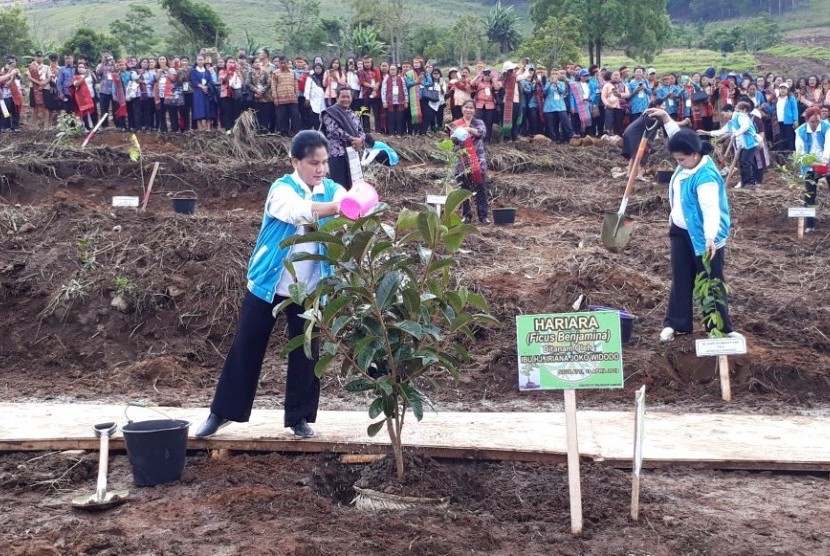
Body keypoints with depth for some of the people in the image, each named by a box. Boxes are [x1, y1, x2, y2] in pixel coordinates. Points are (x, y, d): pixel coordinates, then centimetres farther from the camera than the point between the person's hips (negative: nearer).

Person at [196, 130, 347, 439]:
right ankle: (222, 412, 19)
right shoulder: (282, 189, -13)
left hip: (309, 291, 3)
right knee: (245, 349, 6)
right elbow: (299, 212, -35)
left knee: (305, 353, 7)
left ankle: (299, 416, 22)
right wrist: (336, 207, -53)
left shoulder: (332, 190, -1)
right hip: (268, 285, -2)